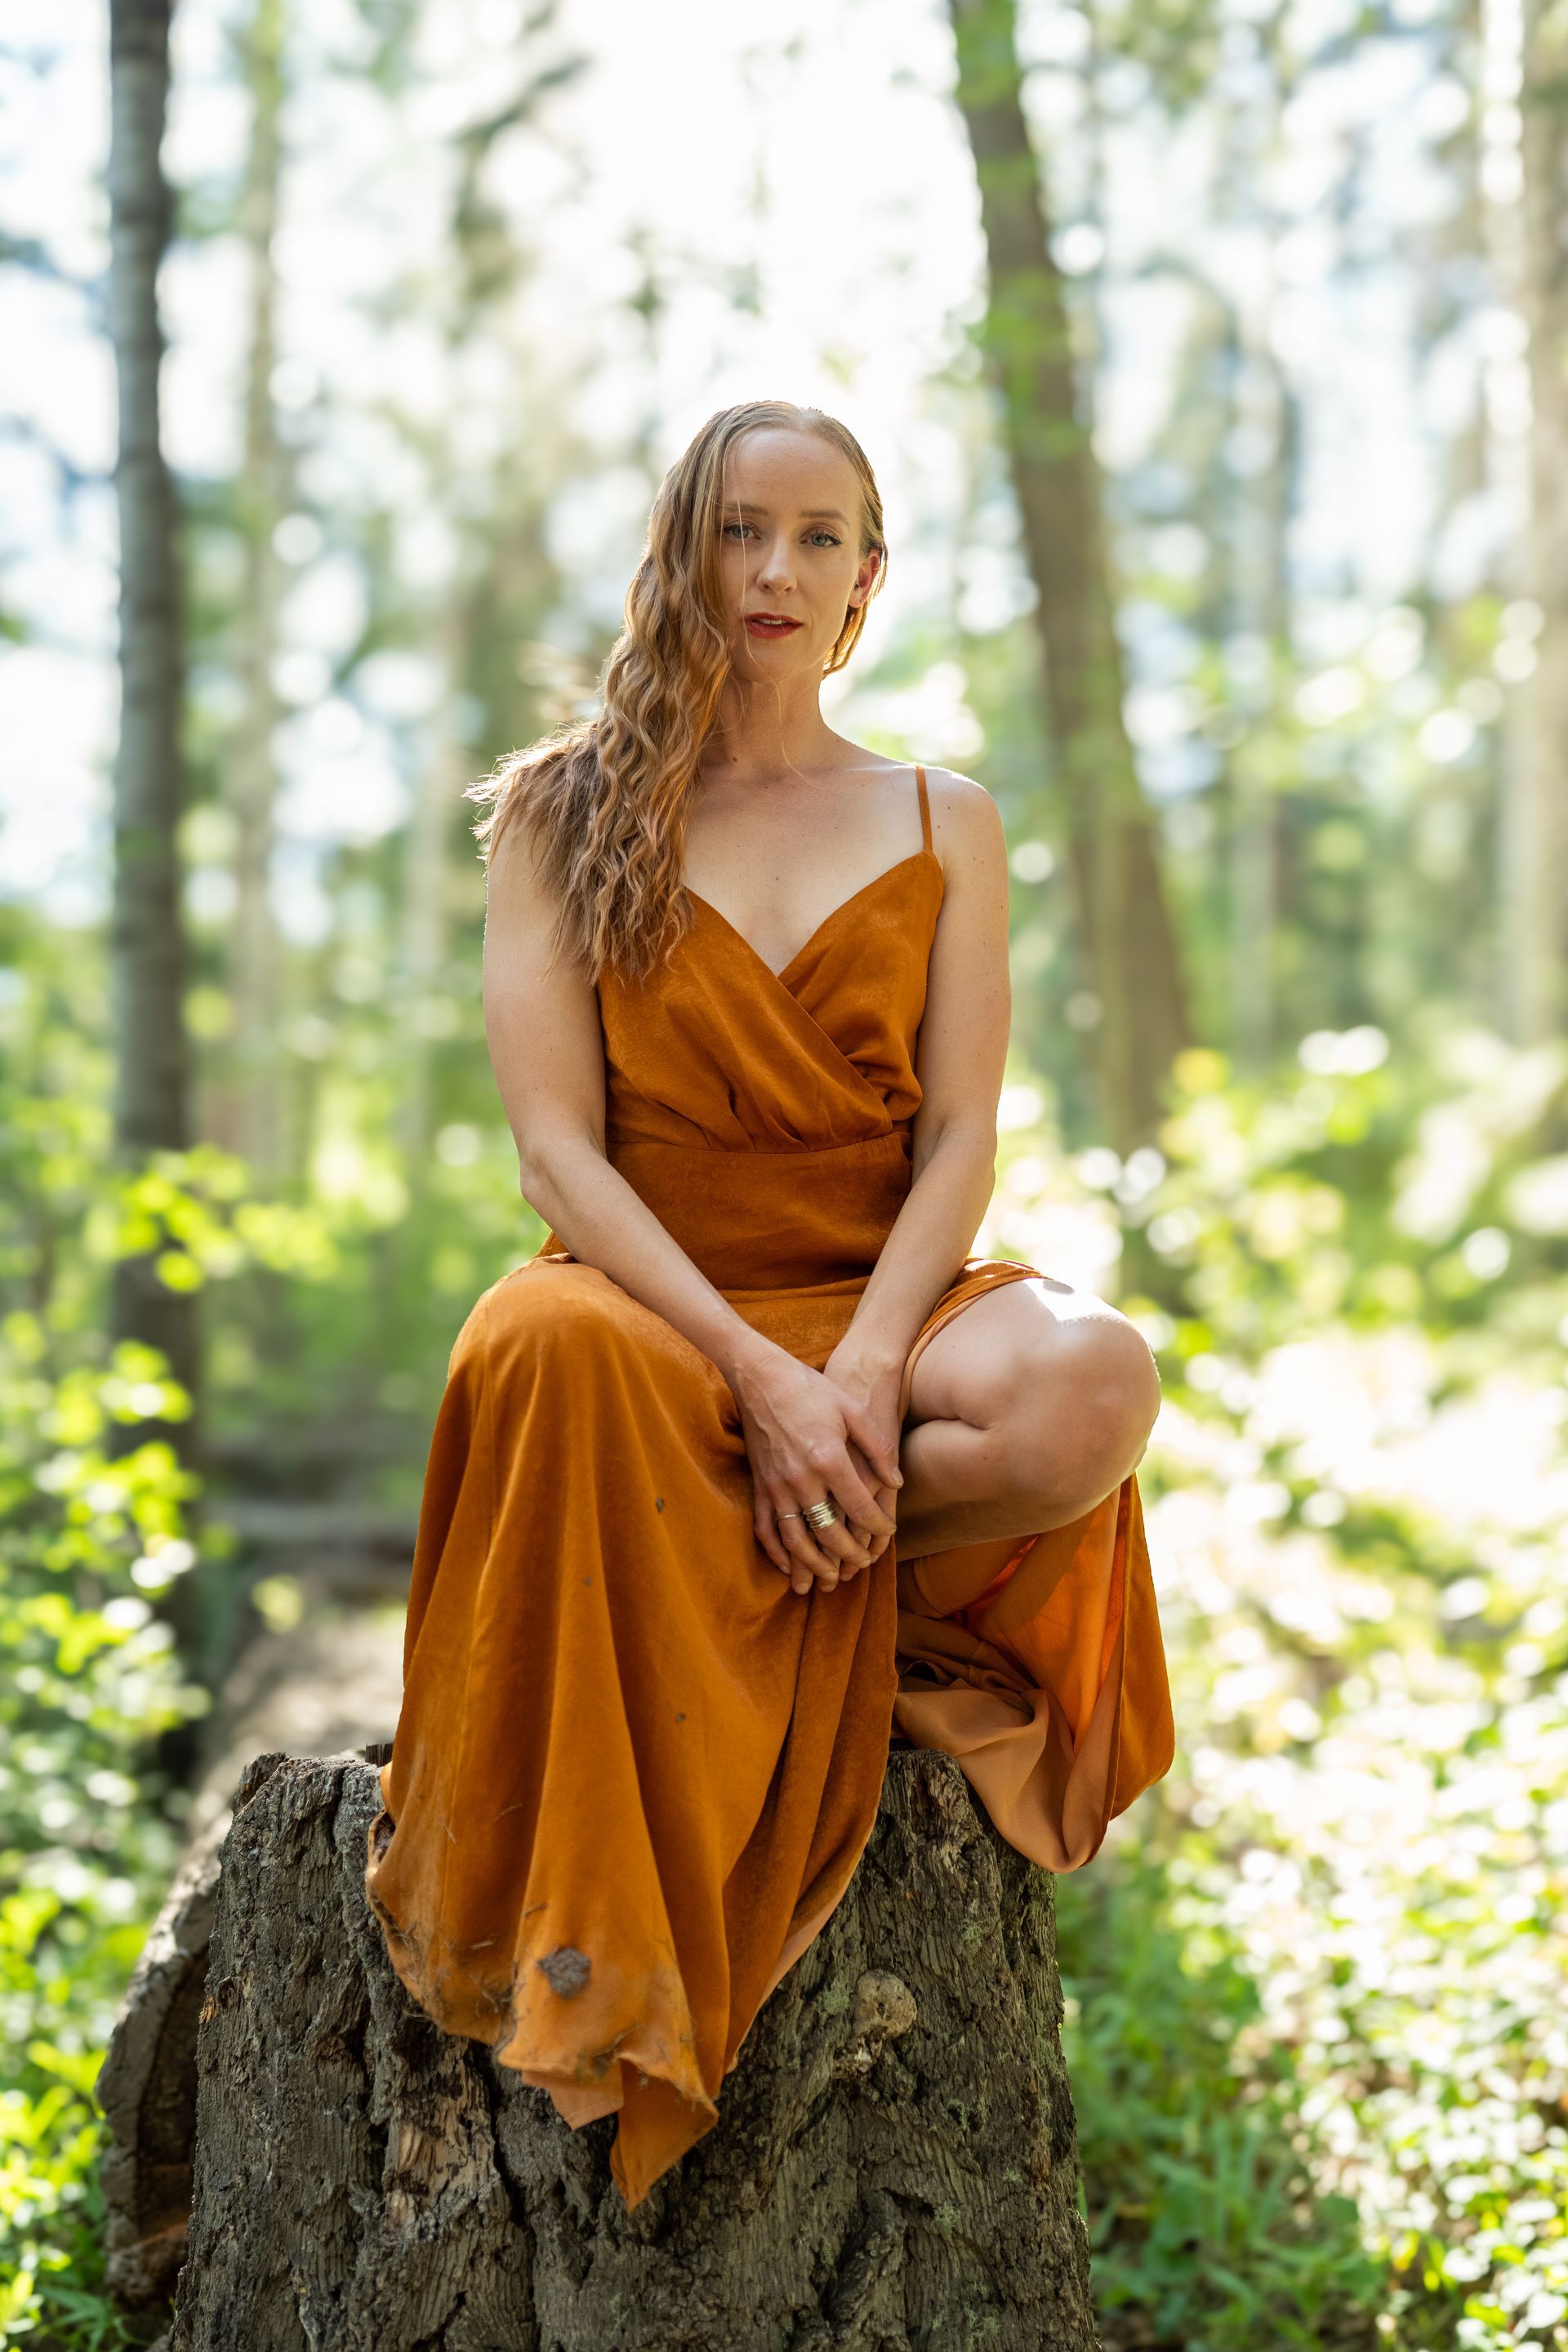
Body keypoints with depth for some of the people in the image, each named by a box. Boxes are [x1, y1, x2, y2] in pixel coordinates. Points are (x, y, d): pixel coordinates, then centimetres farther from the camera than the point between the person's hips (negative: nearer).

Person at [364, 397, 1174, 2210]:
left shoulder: (944, 825, 12)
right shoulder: (562, 812, 7)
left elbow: (959, 1139, 3)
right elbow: (556, 1142, -4)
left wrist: (863, 1369, -18)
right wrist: (757, 1375, -19)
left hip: (883, 1301, 1)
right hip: (651, 1303, -1)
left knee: (1097, 1384, -34)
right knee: (543, 1349, -40)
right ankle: (588, 1973, -30)